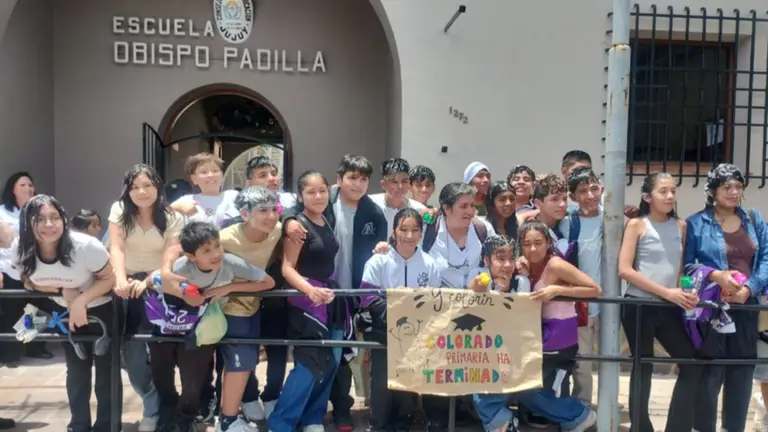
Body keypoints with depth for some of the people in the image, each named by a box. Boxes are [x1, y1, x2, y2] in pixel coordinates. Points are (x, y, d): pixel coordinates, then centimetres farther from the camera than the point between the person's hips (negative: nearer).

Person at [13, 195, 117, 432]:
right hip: (65, 312, 4)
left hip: (100, 309, -4)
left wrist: (81, 300, -32)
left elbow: (110, 278, -20)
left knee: (105, 369, 2)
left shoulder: (86, 246, -33)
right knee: (76, 370, 17)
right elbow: (29, 281, -3)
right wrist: (62, 290, -21)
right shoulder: (21, 249, -20)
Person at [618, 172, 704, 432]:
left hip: (669, 307, 5)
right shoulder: (637, 225, -5)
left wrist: (688, 292, -6)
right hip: (639, 305, -5)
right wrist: (666, 292, -17)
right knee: (643, 366, 5)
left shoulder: (681, 227, 8)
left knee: (693, 363, 4)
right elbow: (624, 270, -13)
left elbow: (683, 267, 16)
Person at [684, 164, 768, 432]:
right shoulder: (696, 223, -3)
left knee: (742, 371, 12)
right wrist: (715, 275, -21)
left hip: (746, 306, 4)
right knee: (709, 373, -1)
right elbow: (686, 264, -5)